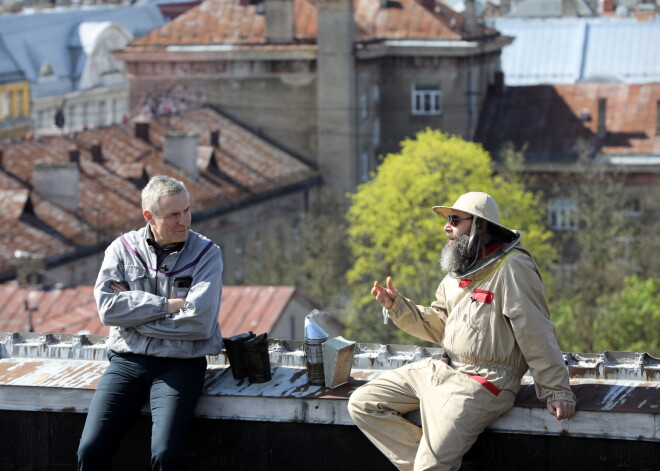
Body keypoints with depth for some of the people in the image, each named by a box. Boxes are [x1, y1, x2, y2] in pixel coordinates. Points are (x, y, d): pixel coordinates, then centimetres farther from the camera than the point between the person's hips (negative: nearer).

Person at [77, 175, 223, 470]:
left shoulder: (206, 254, -1)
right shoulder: (123, 248, 6)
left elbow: (198, 322, -13)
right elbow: (107, 307, -8)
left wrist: (134, 314, -7)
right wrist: (168, 305, -11)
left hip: (180, 365, -2)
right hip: (127, 360, 2)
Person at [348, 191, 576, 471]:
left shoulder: (512, 267, -13)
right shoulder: (459, 267, 16)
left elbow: (536, 335, -15)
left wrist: (557, 392, -15)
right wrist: (396, 305, 1)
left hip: (483, 382, -9)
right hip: (440, 369, 9)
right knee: (362, 405, 0)